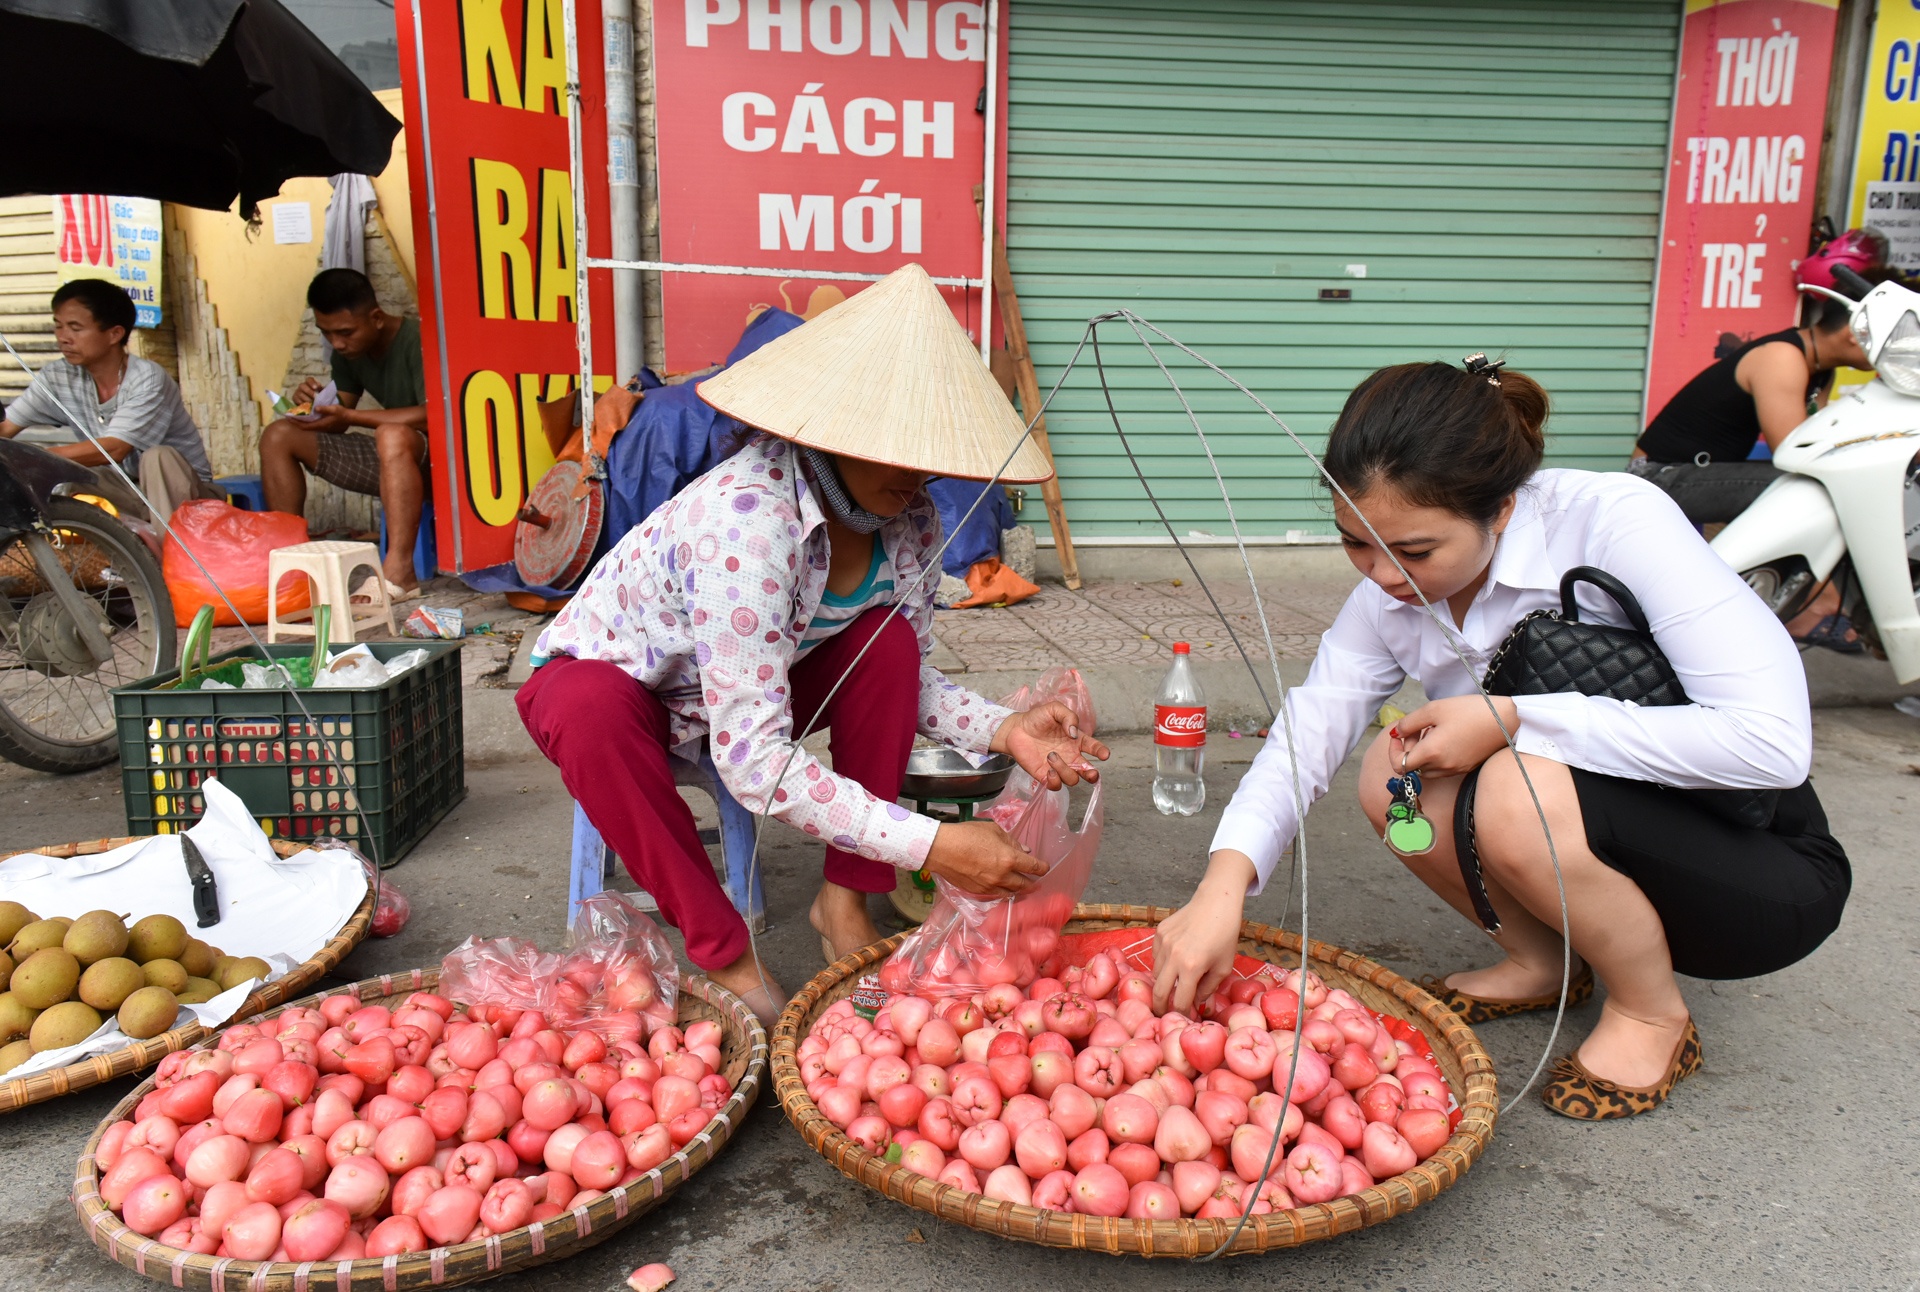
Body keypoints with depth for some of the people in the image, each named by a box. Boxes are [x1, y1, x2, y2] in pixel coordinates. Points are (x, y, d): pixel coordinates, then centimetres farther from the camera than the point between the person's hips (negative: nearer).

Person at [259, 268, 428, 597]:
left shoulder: (416, 340, -16)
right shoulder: (349, 352, 8)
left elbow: (433, 416, -26)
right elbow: (337, 424, 13)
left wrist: (349, 416, -23)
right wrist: (314, 404, -10)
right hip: (390, 461, 8)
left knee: (392, 434, -41)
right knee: (278, 436, 0)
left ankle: (400, 571, -44)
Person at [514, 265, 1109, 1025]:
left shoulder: (911, 523, -16)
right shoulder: (745, 518, -39)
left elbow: (906, 678, -2)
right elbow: (753, 761, -41)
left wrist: (1004, 730, -21)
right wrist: (928, 845, -43)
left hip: (758, 691, 6)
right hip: (613, 679, -5)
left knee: (888, 639, -19)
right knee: (587, 709, -39)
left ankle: (844, 903, -8)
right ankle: (722, 954, -20)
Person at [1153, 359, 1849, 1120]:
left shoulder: (1615, 523, -26)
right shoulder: (1390, 596, -8)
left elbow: (1774, 739, -32)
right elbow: (1307, 733, -16)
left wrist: (1512, 718, -33)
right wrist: (1221, 889, -33)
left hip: (1768, 867, -5)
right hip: (1608, 856, 5)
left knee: (1519, 793, -32)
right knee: (1390, 774, -18)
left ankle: (1654, 1015, -4)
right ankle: (1543, 964, 7)